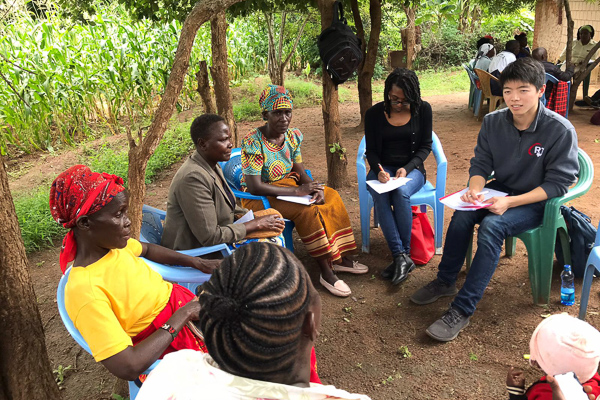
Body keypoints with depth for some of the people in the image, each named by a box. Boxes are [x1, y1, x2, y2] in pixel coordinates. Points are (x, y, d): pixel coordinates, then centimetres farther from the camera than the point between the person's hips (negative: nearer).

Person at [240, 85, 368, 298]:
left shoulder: (293, 135, 0)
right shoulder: (253, 142, -23)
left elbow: (300, 172, 5)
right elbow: (254, 187, -27)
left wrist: (314, 188, -18)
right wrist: (297, 191, -27)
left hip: (288, 185, 8)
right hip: (258, 198, -7)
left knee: (331, 196, -7)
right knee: (306, 209, -28)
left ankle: (340, 257, -1)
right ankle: (326, 271, -19)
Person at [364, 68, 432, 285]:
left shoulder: (423, 110, 0)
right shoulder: (374, 113, 1)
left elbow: (425, 146, 2)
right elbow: (371, 151, 4)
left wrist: (407, 168, -14)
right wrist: (379, 171, -17)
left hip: (412, 168, -1)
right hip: (382, 169, 1)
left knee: (401, 192, -35)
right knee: (380, 195, -34)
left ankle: (403, 254, -22)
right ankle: (401, 257, -33)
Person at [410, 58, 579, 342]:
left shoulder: (561, 130, -19)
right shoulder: (493, 122, -6)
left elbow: (557, 183, -17)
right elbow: (480, 164, 0)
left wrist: (510, 202, -28)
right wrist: (475, 190, -23)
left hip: (538, 201, -4)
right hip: (501, 189, 5)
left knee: (491, 225, -31)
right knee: (462, 215, -24)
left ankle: (462, 310, -26)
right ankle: (445, 282, -2)